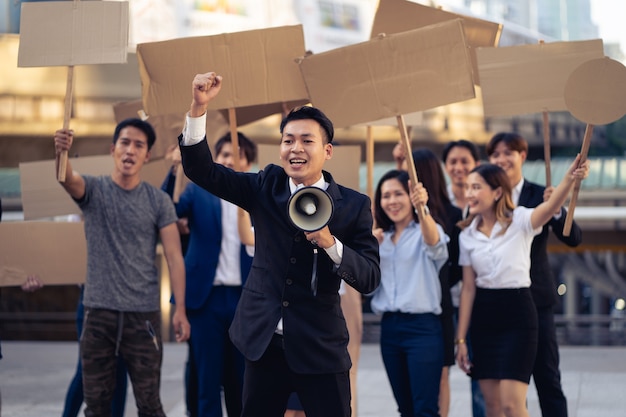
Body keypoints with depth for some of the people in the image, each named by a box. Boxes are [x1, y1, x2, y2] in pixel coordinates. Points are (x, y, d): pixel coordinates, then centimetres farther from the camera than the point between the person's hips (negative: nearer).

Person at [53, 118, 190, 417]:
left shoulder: (159, 201, 2)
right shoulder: (93, 190, 1)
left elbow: (174, 257, -1)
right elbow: (67, 178, -22)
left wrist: (180, 310, -10)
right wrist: (61, 152, -46)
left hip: (144, 314, -1)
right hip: (99, 313, 1)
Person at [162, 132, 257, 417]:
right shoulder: (198, 191, 5)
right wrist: (175, 170, -26)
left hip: (245, 299, 2)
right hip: (207, 297, -2)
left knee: (242, 382, 8)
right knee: (208, 381, 2)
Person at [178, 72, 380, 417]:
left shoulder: (353, 205, -5)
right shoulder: (266, 187, 3)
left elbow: (369, 279, -8)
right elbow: (201, 171, -5)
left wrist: (330, 243, -25)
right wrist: (199, 107, -19)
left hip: (320, 349, -2)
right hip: (264, 341, 3)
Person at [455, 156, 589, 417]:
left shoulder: (519, 221, -8)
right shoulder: (468, 235, 6)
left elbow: (549, 208, -30)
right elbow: (468, 288, 8)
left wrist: (570, 179, -50)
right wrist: (460, 339, 5)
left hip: (517, 314, -5)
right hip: (483, 317, 5)